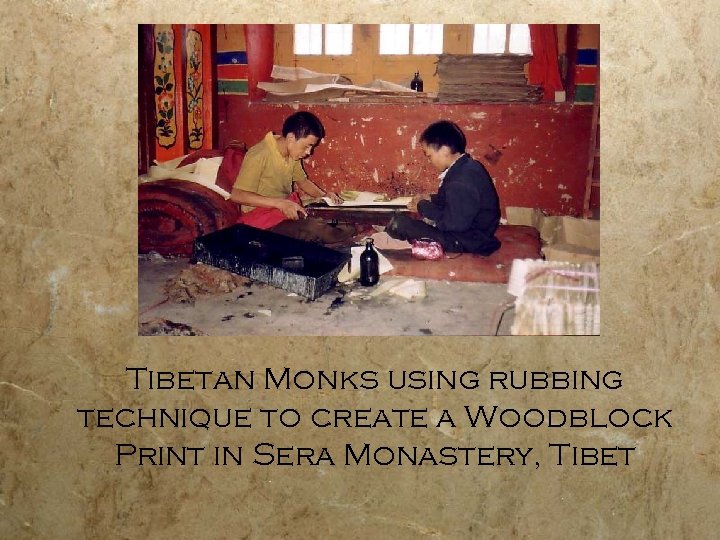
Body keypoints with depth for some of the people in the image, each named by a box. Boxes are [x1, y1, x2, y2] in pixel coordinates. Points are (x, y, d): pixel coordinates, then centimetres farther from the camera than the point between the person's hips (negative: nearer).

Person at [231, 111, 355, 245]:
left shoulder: (292, 154, 5)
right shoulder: (259, 155, -19)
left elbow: (302, 181, 23)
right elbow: (237, 195, -23)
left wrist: (324, 195, 2)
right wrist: (280, 203, -30)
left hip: (288, 211, 8)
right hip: (260, 216, -8)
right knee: (313, 229, -30)